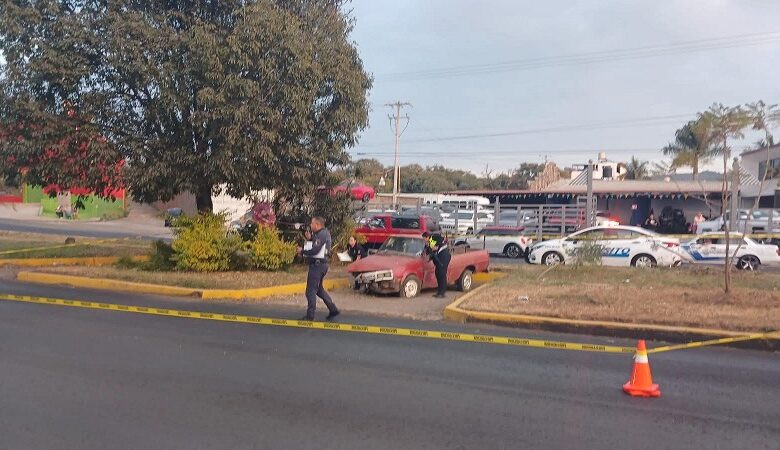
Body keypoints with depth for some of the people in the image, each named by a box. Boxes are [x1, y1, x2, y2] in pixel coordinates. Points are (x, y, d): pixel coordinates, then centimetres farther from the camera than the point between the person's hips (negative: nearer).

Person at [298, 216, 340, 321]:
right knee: (319, 289, 20)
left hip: (317, 264, -11)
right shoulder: (325, 233, 14)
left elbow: (315, 250, -25)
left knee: (311, 290, -4)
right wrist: (310, 238, 7)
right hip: (321, 264, 11)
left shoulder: (321, 235, -18)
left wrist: (302, 251, -13)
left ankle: (310, 315, 1)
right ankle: (333, 309, 20)